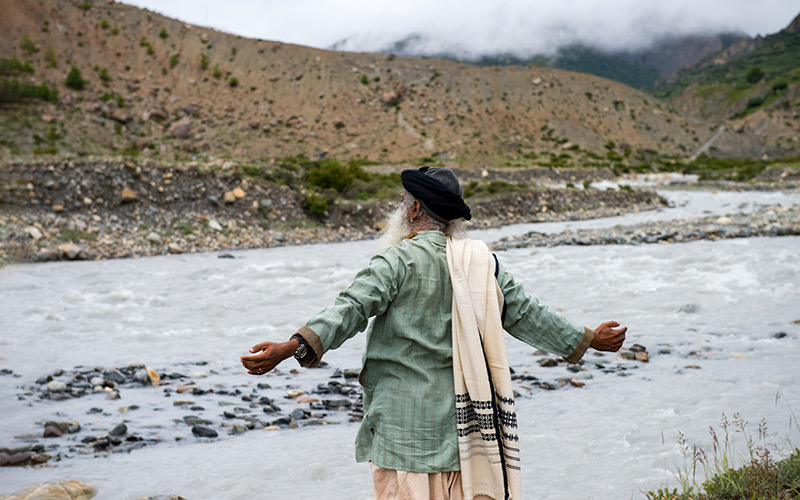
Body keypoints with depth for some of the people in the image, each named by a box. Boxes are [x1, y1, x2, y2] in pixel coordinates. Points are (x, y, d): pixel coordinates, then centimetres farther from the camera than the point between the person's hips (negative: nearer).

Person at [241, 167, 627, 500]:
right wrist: (588, 339, 27)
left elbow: (352, 309, -22)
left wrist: (292, 347, -30)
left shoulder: (398, 260, -9)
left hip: (407, 426, -6)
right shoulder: (483, 262, 8)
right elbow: (526, 315, 14)